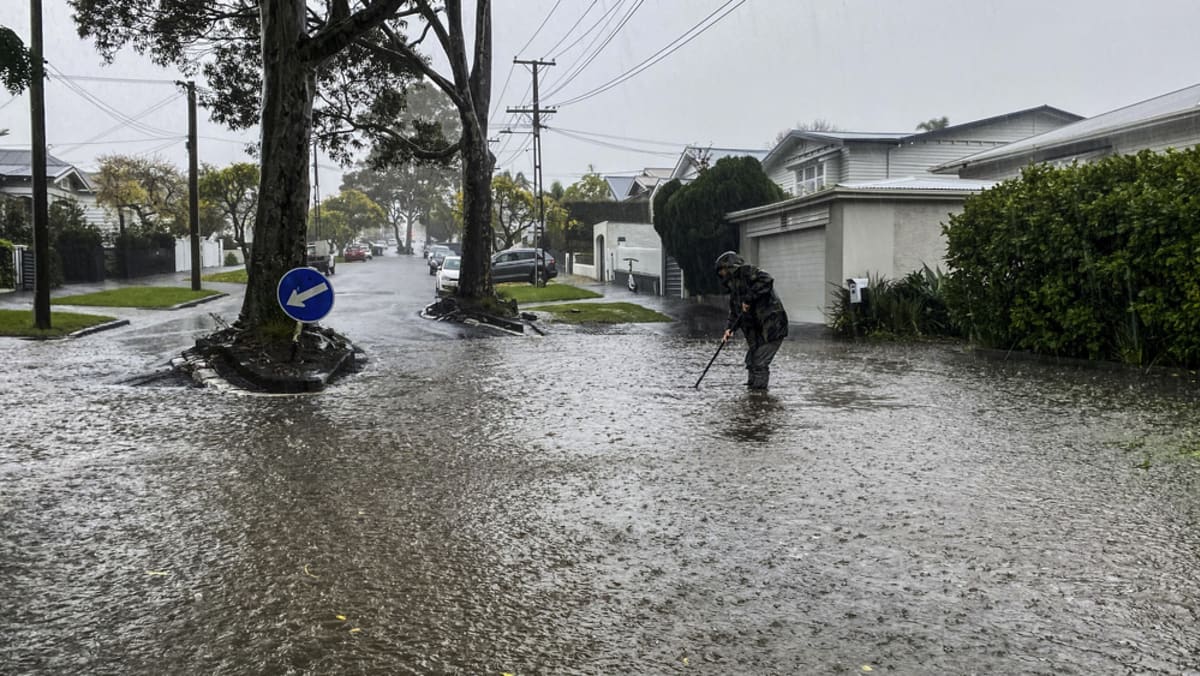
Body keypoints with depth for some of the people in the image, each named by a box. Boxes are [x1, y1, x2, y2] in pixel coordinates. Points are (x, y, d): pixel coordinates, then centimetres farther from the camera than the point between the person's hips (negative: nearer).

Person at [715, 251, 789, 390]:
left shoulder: (745, 271, -6)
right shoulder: (734, 287, 22)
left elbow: (766, 280, -24)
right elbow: (734, 312, 17)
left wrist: (749, 298, -21)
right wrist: (730, 328, 0)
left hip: (771, 325, -10)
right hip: (757, 331, 10)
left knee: (760, 364, -9)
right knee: (751, 362, 15)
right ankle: (751, 388, 24)